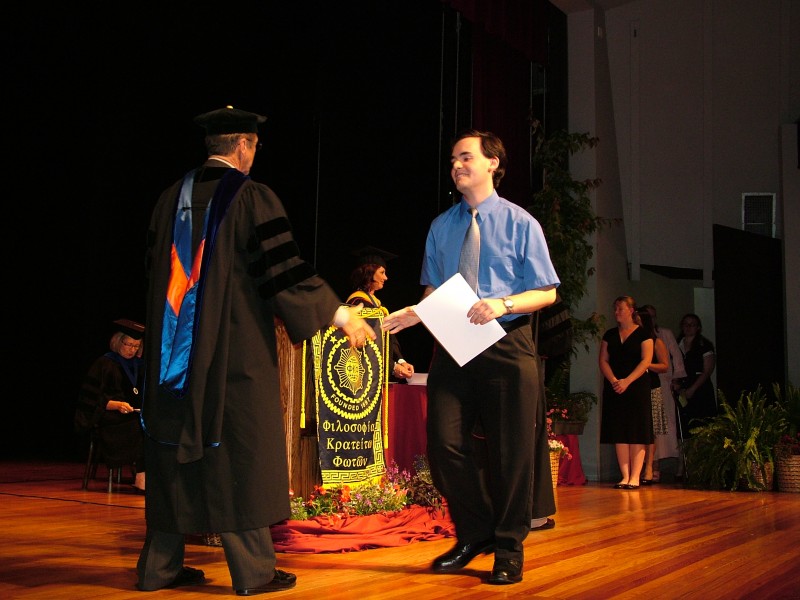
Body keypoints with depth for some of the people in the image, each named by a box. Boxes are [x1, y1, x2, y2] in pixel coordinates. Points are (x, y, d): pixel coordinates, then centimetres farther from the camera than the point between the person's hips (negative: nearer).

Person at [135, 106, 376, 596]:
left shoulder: (172, 197, 8)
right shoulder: (253, 198, -10)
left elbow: (156, 269, 16)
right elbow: (285, 270, -14)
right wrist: (340, 315, -6)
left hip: (174, 348, 6)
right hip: (235, 345, -6)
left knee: (175, 451, 12)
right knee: (240, 451, 1)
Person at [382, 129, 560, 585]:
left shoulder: (520, 222, 1)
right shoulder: (441, 227, 13)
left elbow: (547, 292, -1)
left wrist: (503, 304, -18)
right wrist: (416, 313, -4)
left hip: (507, 345, -3)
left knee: (510, 449, 3)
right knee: (445, 443, -2)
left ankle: (509, 549, 19)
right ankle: (475, 534, 20)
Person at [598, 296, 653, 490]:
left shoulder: (643, 334, 1)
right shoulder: (610, 335, 13)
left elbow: (646, 361, -7)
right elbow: (603, 360, 7)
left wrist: (627, 381, -17)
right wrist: (614, 380, -10)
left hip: (637, 386, -4)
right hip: (614, 389, 4)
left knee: (636, 432, -5)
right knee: (619, 432, 0)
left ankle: (635, 476, -5)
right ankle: (625, 476, 3)